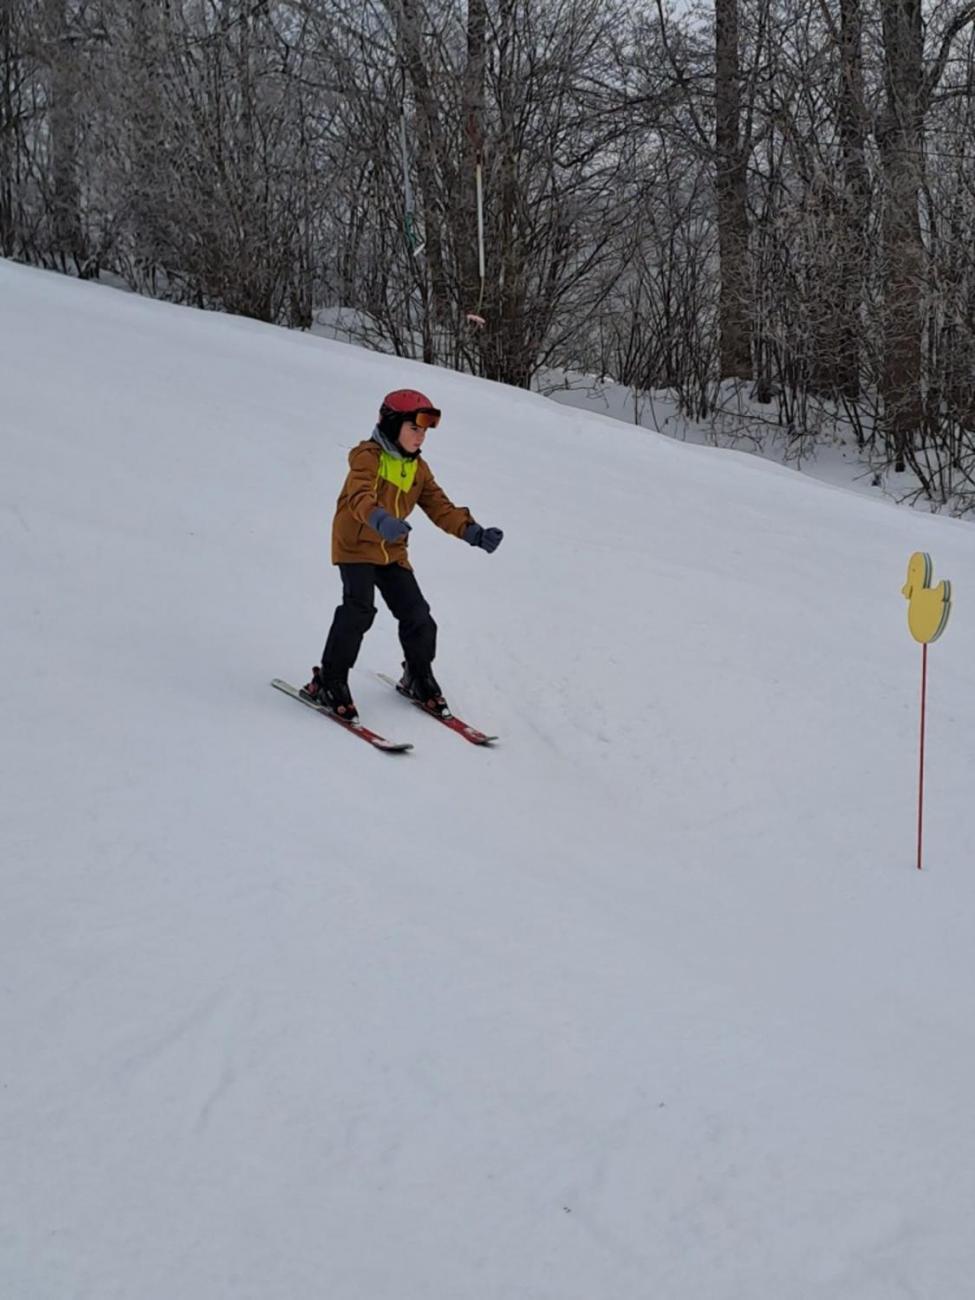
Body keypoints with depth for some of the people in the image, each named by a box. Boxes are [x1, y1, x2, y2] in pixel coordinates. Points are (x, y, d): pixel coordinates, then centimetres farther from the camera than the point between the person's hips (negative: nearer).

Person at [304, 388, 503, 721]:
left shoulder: (418, 468, 10)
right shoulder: (367, 456, -14)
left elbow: (440, 507, 4)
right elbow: (359, 496, -32)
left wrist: (473, 532, -12)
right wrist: (380, 520, -53)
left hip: (392, 552, 7)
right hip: (355, 545, -6)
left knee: (416, 615, 3)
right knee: (358, 610, -22)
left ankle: (419, 679, 25)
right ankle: (329, 681, -13)